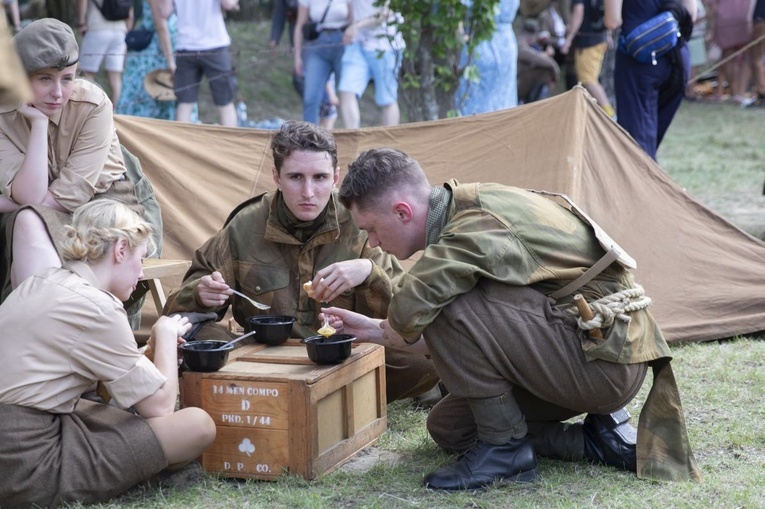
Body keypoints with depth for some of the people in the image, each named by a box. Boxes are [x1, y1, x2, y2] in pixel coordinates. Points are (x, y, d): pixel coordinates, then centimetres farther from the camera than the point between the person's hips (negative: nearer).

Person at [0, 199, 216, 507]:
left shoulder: (38, 284, 10)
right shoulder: (95, 308, -15)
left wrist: (158, 343, 12)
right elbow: (160, 405, -8)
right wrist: (166, 334, 6)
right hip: (28, 471, -10)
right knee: (198, 426, -12)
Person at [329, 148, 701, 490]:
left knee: (447, 307, -24)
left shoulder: (480, 227, -23)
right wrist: (371, 330, 13)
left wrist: (394, 334, -11)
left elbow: (408, 311, -36)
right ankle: (595, 440, 8)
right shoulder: (467, 212, 8)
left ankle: (504, 446, -9)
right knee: (447, 427, 15)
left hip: (604, 358, -11)